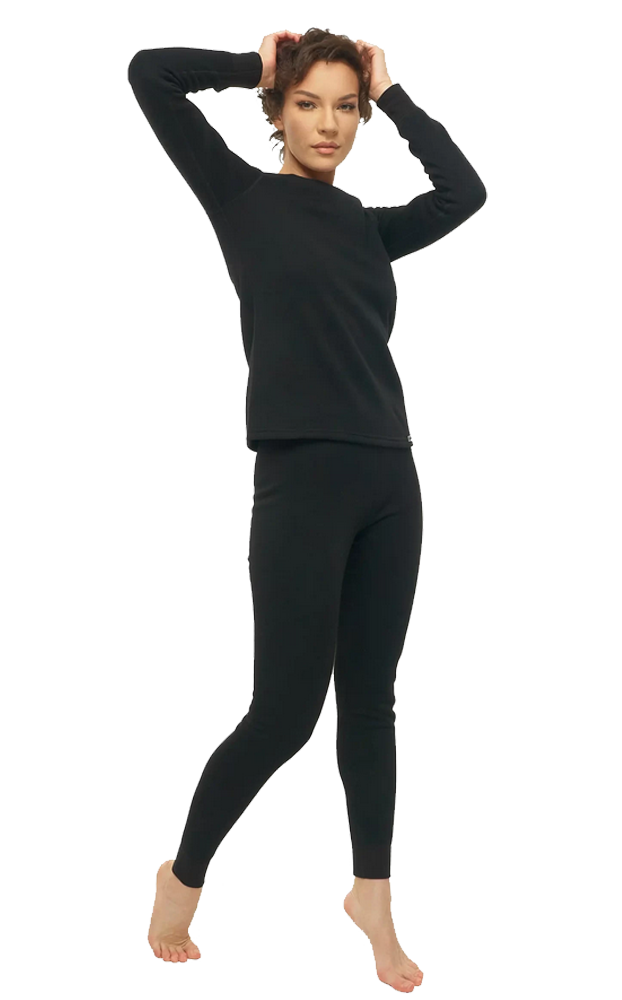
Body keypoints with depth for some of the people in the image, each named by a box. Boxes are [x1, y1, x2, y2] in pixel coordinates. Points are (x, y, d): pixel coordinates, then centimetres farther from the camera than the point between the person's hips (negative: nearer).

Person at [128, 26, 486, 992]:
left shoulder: (367, 225, 14)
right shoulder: (245, 197, 2)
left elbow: (465, 191, 2)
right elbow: (150, 74, -5)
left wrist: (392, 91, 9)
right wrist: (257, 67, 8)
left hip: (389, 479, 5)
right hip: (302, 480, -5)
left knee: (369, 695, 12)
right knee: (285, 708, -4)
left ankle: (372, 893, 25)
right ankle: (183, 875, 18)